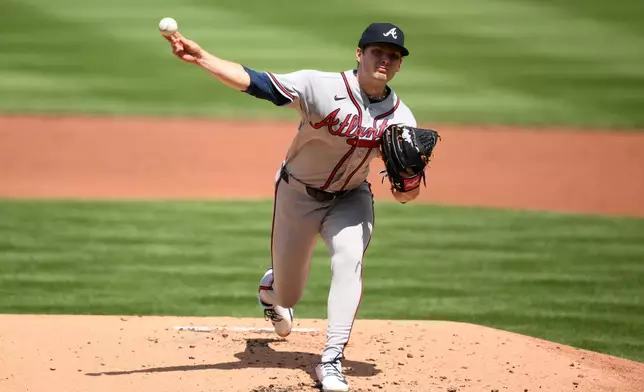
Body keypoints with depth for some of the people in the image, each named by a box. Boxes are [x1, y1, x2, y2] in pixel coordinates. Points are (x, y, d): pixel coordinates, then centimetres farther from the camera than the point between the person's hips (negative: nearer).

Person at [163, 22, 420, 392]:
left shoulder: (401, 119, -13)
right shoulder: (321, 86, -25)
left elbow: (405, 192, -7)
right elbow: (255, 82, -34)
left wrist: (408, 188, -32)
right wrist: (200, 57, -47)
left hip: (350, 198, 2)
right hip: (298, 194, -2)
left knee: (349, 258, -29)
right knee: (288, 296, 8)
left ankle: (332, 362, -24)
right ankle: (271, 288, 50)